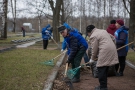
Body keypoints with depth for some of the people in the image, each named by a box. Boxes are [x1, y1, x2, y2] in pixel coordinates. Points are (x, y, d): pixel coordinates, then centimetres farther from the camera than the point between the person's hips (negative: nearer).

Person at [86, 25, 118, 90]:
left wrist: (92, 59, 9)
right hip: (112, 50, 10)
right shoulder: (103, 31, 22)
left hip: (105, 53, -10)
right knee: (104, 70, 16)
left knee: (101, 70, -3)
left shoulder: (93, 36, -6)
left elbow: (94, 49, -5)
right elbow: (112, 37, 26)